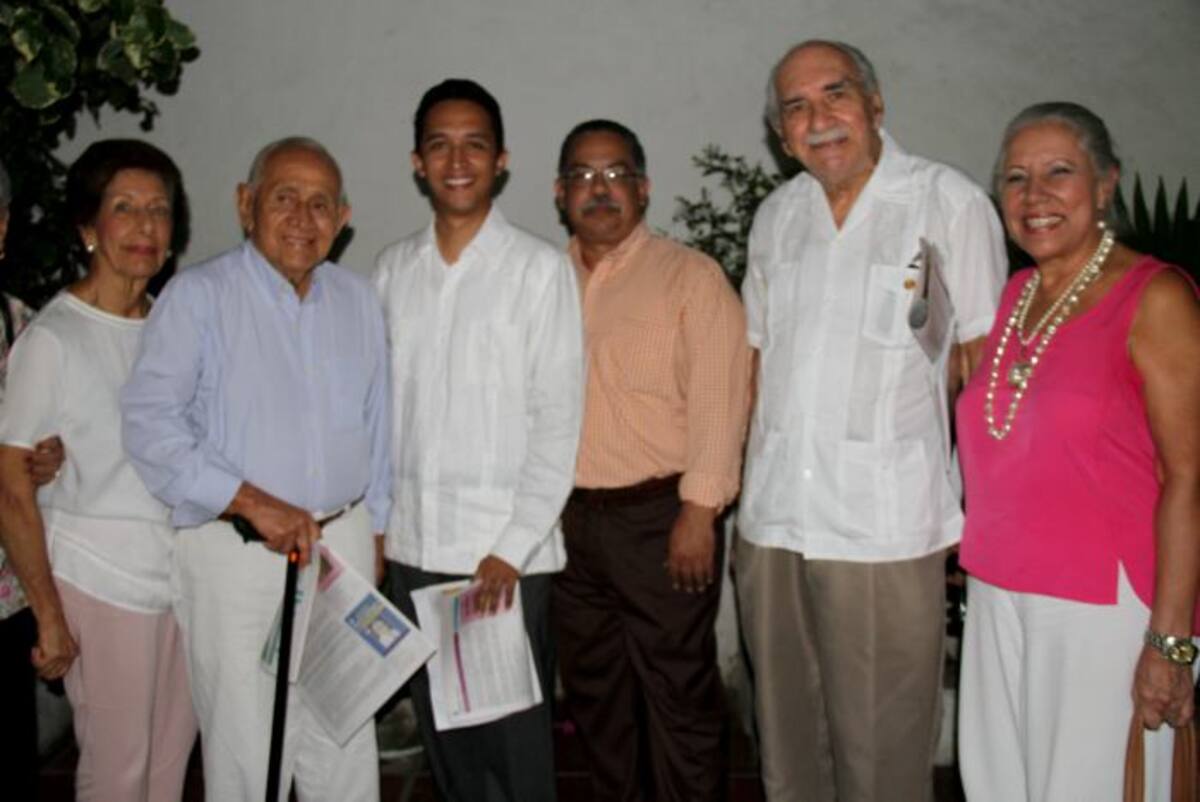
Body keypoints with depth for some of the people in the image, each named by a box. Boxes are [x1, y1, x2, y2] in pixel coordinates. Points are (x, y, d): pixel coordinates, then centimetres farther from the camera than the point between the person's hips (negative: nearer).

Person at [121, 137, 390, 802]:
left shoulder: (357, 299, 9)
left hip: (345, 543, 4)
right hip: (235, 551, -4)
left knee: (347, 742, 14)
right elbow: (149, 423, -15)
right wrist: (254, 503, -21)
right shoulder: (198, 296, -6)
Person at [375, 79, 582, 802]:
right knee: (441, 729, 14)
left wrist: (511, 548, -12)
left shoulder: (540, 268, -6)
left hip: (507, 552, -4)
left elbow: (558, 421, -8)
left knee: (515, 738, 3)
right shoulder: (394, 268, 8)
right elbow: (381, 406, 11)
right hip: (412, 545, 4)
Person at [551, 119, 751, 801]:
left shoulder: (690, 275, -5)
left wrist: (699, 511, -16)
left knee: (679, 692, 2)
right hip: (567, 519, 6)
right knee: (594, 691, 17)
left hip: (660, 518, -5)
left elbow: (720, 398, -11)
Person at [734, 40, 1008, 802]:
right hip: (772, 518, 5)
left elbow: (983, 353, -1)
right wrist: (752, 477, 12)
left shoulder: (950, 201, -4)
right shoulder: (776, 215, 12)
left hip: (886, 525, -5)